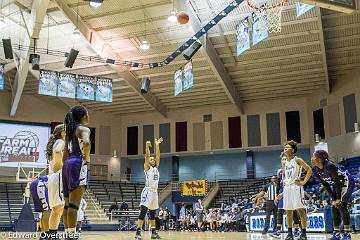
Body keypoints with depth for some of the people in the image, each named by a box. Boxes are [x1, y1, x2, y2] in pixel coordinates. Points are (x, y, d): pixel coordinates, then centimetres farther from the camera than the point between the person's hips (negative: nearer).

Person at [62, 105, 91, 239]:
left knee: (68, 204, 10)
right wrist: (87, 159, -14)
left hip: (67, 164, 9)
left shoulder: (70, 131, 21)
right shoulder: (83, 129, -3)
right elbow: (86, 143, -27)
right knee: (74, 204, -12)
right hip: (78, 164, -9)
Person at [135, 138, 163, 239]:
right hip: (147, 191, -7)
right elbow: (147, 156, -12)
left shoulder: (156, 168, 16)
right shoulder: (147, 168, 1)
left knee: (153, 214, 13)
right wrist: (147, 146, -20)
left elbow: (157, 156, 10)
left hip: (154, 192, 7)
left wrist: (157, 145, 6)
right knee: (143, 212, -12)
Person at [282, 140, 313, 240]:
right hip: (287, 187, 7)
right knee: (288, 211, 7)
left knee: (300, 209, -9)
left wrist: (304, 181, -12)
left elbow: (309, 170, -7)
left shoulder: (297, 160, -3)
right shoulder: (284, 163, 15)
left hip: (296, 186, -7)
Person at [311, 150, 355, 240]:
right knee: (334, 207, 3)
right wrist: (333, 199, -4)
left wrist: (338, 198, -20)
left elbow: (337, 182, -26)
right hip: (336, 185, 8)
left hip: (346, 182, -8)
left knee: (341, 205, -18)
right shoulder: (315, 169, -10)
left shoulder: (329, 166, -33)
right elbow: (326, 185, -3)